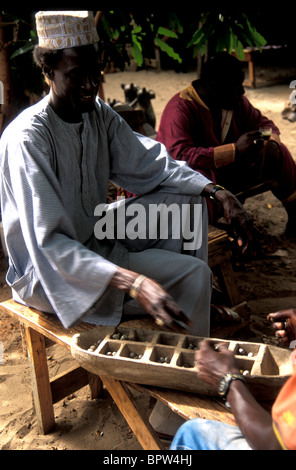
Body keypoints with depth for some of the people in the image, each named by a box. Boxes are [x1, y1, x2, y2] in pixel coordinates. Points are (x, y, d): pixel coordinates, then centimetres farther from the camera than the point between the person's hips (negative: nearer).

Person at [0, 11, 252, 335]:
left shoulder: (99, 114, -3)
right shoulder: (26, 138, -25)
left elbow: (149, 165, 4)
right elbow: (47, 244, -32)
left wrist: (217, 193, -10)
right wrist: (134, 284, -43)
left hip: (97, 233, 8)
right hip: (49, 272, -8)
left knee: (189, 197, 0)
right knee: (194, 272, -21)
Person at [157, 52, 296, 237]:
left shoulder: (237, 101, 1)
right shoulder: (179, 109, -21)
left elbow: (265, 124, 13)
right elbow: (179, 155, -34)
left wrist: (269, 138, -14)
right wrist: (235, 150, -35)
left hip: (229, 171, 7)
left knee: (276, 151, -8)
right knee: (198, 177, -41)